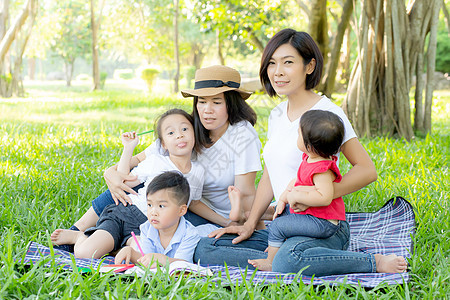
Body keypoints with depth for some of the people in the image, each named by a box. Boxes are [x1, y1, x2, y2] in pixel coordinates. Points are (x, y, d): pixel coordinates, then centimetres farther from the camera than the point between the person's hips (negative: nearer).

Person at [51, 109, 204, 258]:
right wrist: (128, 148, 4)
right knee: (84, 254, -23)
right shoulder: (155, 161, 1)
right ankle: (79, 236, 14)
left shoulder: (199, 171, 8)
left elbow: (194, 202, 22)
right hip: (125, 213, -2)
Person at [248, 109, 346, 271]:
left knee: (278, 226, -11)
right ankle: (276, 245, 37)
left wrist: (297, 196, -30)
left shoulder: (322, 170, -30)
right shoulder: (310, 159, 2)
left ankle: (271, 262, 8)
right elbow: (297, 181, 14)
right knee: (283, 210, 27)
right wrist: (283, 198, 4)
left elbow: (325, 197, -40)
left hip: (322, 223, -11)